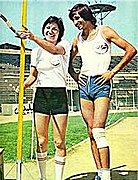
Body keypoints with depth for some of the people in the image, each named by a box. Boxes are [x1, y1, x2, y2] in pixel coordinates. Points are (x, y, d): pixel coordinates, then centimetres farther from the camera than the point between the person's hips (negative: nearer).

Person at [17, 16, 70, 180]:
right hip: (40, 95, 3)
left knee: (59, 142, -2)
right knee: (41, 141, 6)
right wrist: (22, 86, -3)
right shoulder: (36, 51, 13)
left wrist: (34, 38, -37)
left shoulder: (64, 45, 2)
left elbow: (54, 49, -23)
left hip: (59, 94, -3)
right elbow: (33, 76, 17)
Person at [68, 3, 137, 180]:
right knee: (91, 132, 3)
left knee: (98, 130, -17)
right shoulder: (78, 39, 15)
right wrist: (75, 76, 10)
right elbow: (68, 62, 28)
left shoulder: (104, 31, 1)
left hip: (101, 83, -5)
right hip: (84, 85, 5)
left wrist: (113, 71, -7)